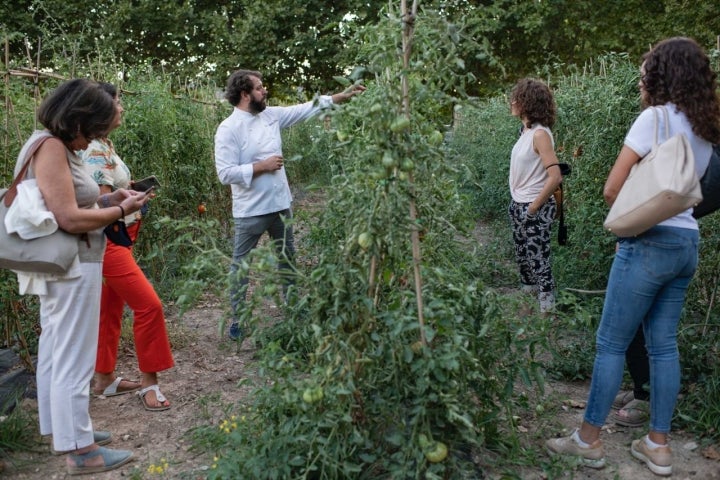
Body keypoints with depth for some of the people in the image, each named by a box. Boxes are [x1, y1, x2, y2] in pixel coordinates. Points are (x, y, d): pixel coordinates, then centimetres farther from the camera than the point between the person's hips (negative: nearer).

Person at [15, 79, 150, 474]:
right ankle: (79, 449, 7)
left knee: (55, 352, 17)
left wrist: (109, 199, 5)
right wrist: (121, 210, -13)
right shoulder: (50, 147, -18)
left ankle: (62, 428, 31)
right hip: (71, 267, -10)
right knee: (73, 358, -2)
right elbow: (70, 219, -24)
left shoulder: (55, 146, 11)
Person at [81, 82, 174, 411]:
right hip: (108, 242, -10)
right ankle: (149, 383, 1)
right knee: (149, 305, -10)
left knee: (110, 310, 15)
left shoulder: (103, 145, 11)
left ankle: (104, 379, 26)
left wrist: (130, 190, 5)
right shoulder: (95, 150, -19)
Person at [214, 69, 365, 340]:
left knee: (287, 259, 19)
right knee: (241, 266, 8)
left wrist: (340, 97, 2)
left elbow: (306, 109, 6)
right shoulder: (228, 129, -15)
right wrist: (261, 166, -19)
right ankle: (237, 321, 22)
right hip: (250, 211, -7)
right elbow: (225, 173, -20)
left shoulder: (271, 115, 3)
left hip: (280, 205, 7)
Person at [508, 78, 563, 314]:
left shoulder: (540, 134, -18)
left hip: (535, 209, -9)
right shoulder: (526, 131, 6)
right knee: (523, 258, 20)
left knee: (538, 262, -1)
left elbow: (555, 177, -24)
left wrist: (533, 208, -18)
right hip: (518, 206, 9)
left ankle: (547, 309, 9)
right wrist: (517, 204, 9)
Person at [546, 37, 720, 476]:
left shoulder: (655, 117, -10)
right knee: (664, 345, 11)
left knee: (611, 344, 1)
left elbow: (613, 188, -12)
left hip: (651, 243, -8)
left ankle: (589, 440, 9)